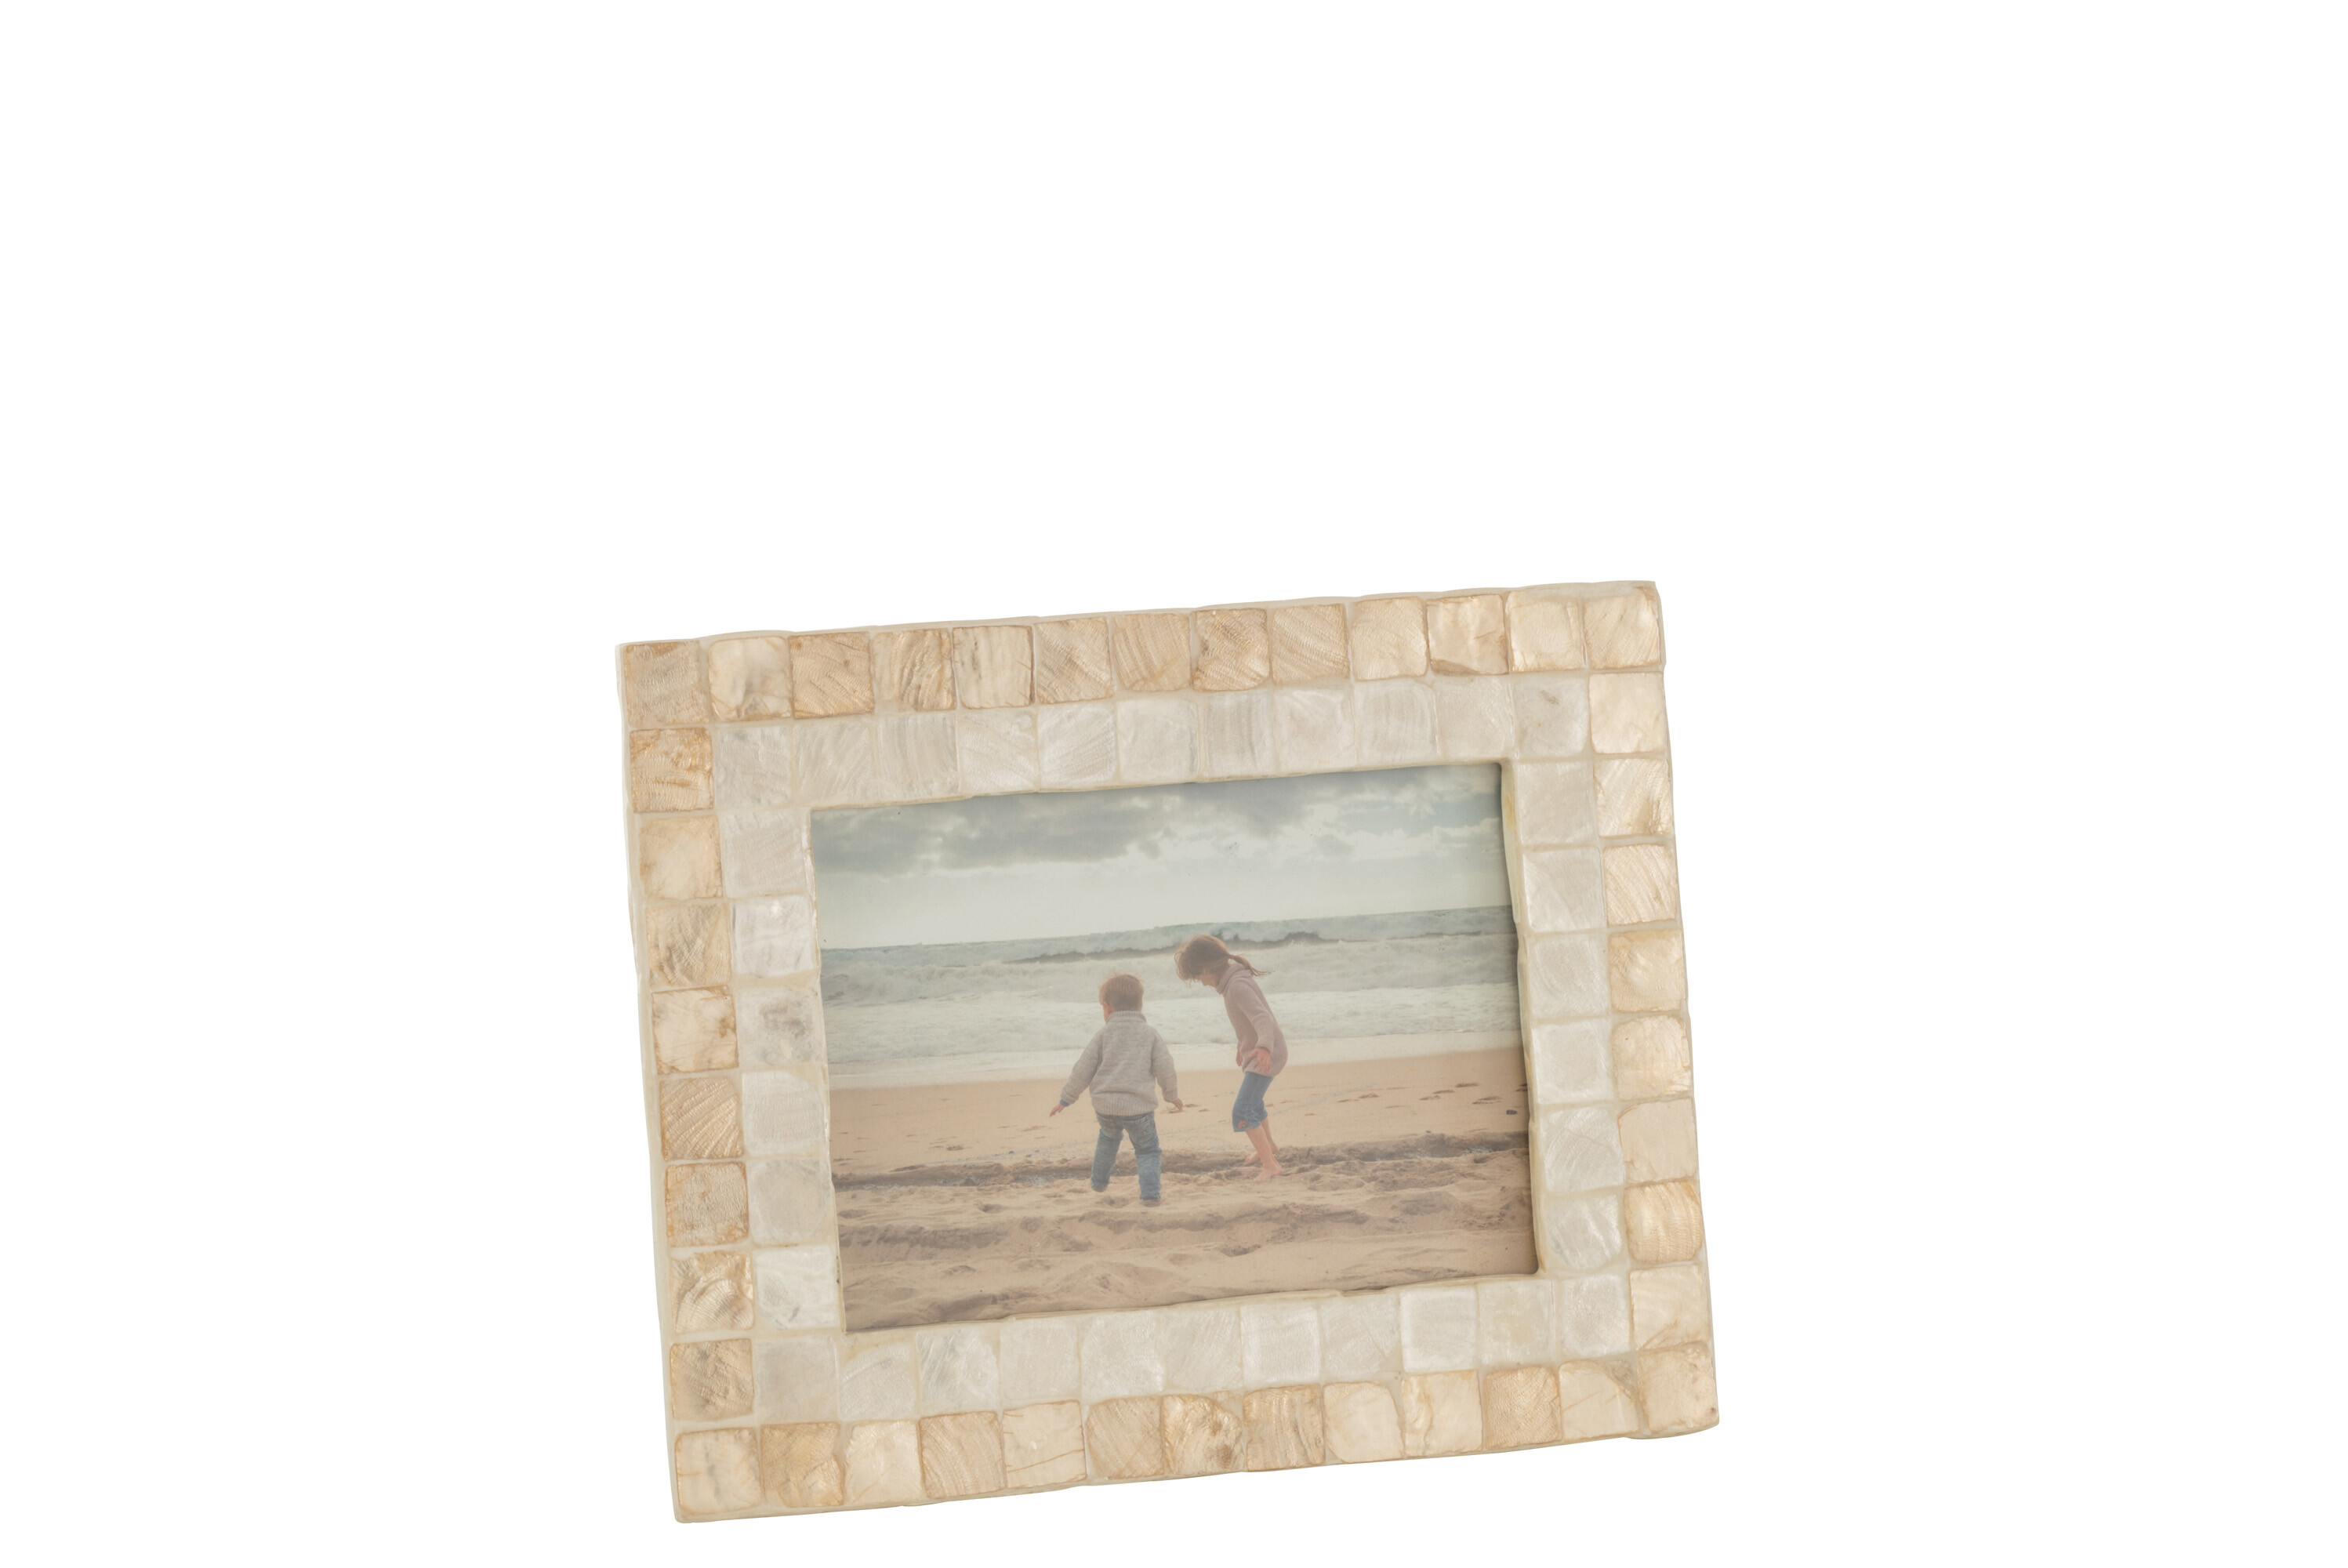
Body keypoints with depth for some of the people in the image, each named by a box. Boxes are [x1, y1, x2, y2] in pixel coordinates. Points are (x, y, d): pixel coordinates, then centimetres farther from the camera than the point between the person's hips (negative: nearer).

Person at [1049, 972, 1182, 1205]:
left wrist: (1066, 1099, 11)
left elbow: (1084, 1070, 2)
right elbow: (1164, 1067, -1)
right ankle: (1149, 1194, -8)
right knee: (1147, 1150, 10)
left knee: (1109, 1137, 32)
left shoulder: (1104, 1034, 3)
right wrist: (1172, 1094, 17)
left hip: (1105, 1105, 2)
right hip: (1139, 1106, -2)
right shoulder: (1150, 1034, 2)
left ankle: (1099, 1182, 43)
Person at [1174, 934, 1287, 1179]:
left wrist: (1264, 1047, -57)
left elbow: (1262, 1018, -40)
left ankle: (1270, 1165, -20)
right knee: (1253, 1104, 30)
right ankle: (1268, 1147, 53)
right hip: (1254, 1051, 11)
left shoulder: (1237, 986, -27)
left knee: (1243, 1112, -19)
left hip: (1266, 1055, -11)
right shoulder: (1233, 979, 4)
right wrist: (1243, 1047, 33)